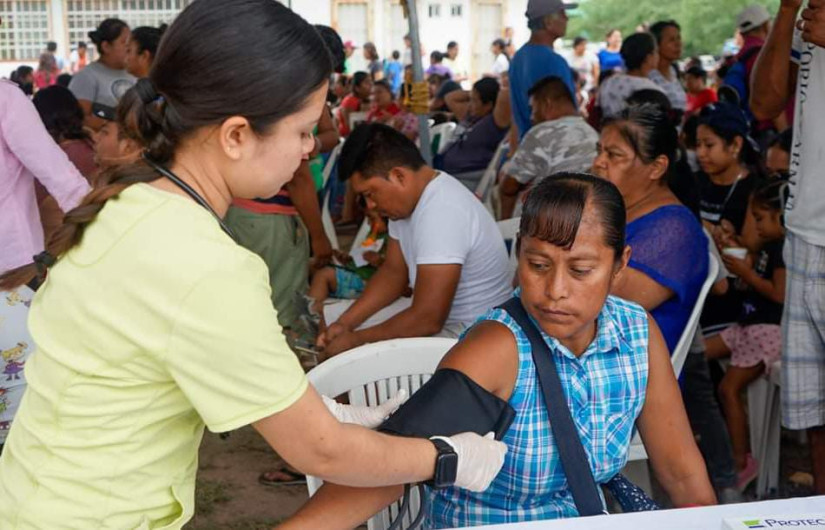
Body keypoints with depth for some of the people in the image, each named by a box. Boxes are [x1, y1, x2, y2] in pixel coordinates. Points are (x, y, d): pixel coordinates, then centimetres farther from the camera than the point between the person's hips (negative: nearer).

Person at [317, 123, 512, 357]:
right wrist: (345, 323, 0)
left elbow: (427, 320, -29)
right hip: (439, 313, 10)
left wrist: (356, 340, -17)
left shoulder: (442, 214, -29)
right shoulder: (409, 197, 1)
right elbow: (394, 272, 11)